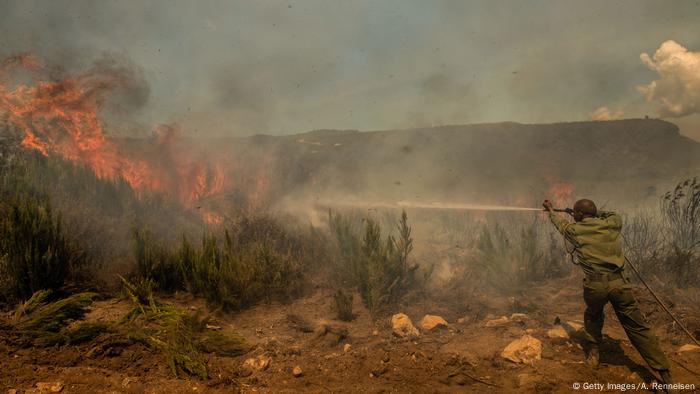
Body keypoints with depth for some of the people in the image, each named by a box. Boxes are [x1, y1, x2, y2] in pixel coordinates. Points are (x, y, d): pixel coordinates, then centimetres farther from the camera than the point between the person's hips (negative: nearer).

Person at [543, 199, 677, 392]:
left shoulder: (575, 230, 7)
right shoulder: (611, 224, 11)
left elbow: (560, 222, 30)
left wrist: (550, 210, 49)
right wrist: (596, 212, 44)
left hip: (594, 284, -1)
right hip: (618, 282, 1)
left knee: (593, 316, 30)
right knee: (638, 328, 6)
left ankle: (594, 353, 28)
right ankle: (666, 377, 5)